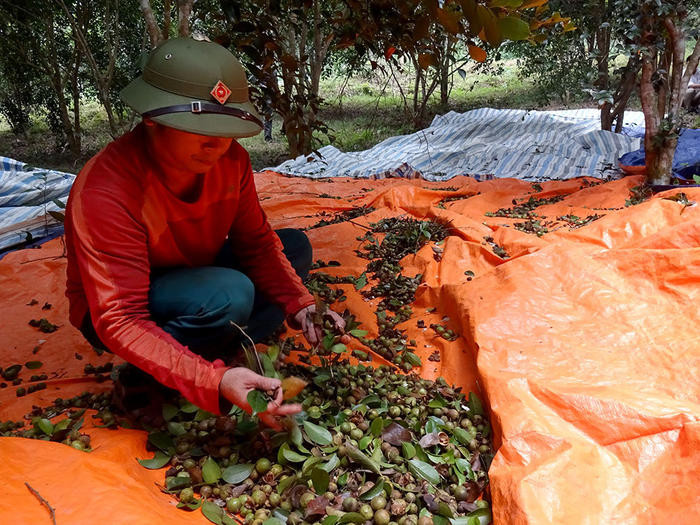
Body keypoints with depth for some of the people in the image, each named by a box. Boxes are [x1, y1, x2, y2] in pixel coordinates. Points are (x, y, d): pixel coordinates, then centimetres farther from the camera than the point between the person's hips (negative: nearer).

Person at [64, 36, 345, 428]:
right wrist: (214, 382, -48)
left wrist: (298, 304, -24)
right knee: (230, 294, -35)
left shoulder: (229, 157, -17)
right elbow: (121, 322, -35)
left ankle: (222, 357, -14)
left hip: (196, 274, 7)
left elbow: (256, 241, -7)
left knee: (295, 247, -4)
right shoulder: (107, 191, -34)